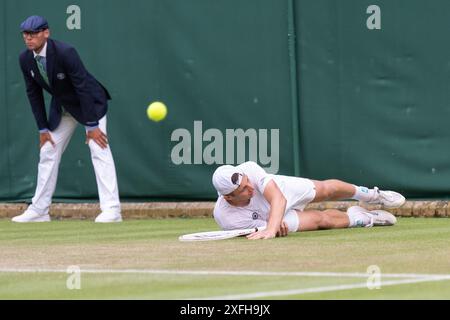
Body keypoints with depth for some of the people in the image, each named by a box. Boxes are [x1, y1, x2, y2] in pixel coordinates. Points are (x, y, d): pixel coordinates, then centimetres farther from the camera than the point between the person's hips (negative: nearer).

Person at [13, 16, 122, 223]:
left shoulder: (65, 53, -31)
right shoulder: (26, 59, -11)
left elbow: (83, 87, -29)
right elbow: (34, 93, -1)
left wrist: (91, 125, -28)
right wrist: (43, 128, -3)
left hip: (90, 103, -7)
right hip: (62, 108, 7)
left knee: (99, 149, -17)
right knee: (48, 151, 6)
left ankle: (111, 210, -22)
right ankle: (38, 210, 14)